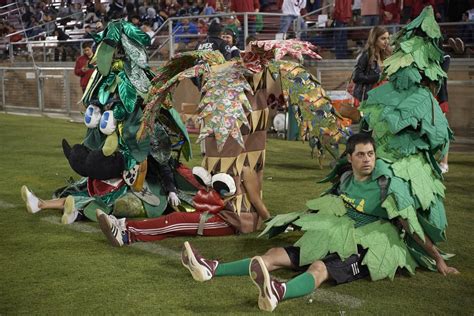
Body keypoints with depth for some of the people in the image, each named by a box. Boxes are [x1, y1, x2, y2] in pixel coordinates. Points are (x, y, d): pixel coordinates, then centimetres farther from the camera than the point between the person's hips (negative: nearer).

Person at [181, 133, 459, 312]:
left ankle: (278, 292, -69)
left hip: (360, 253, -7)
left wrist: (438, 258, -6)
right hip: (333, 242, 7)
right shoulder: (346, 180, 10)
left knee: (318, 269, -38)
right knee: (275, 255, -6)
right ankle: (212, 270, -13)